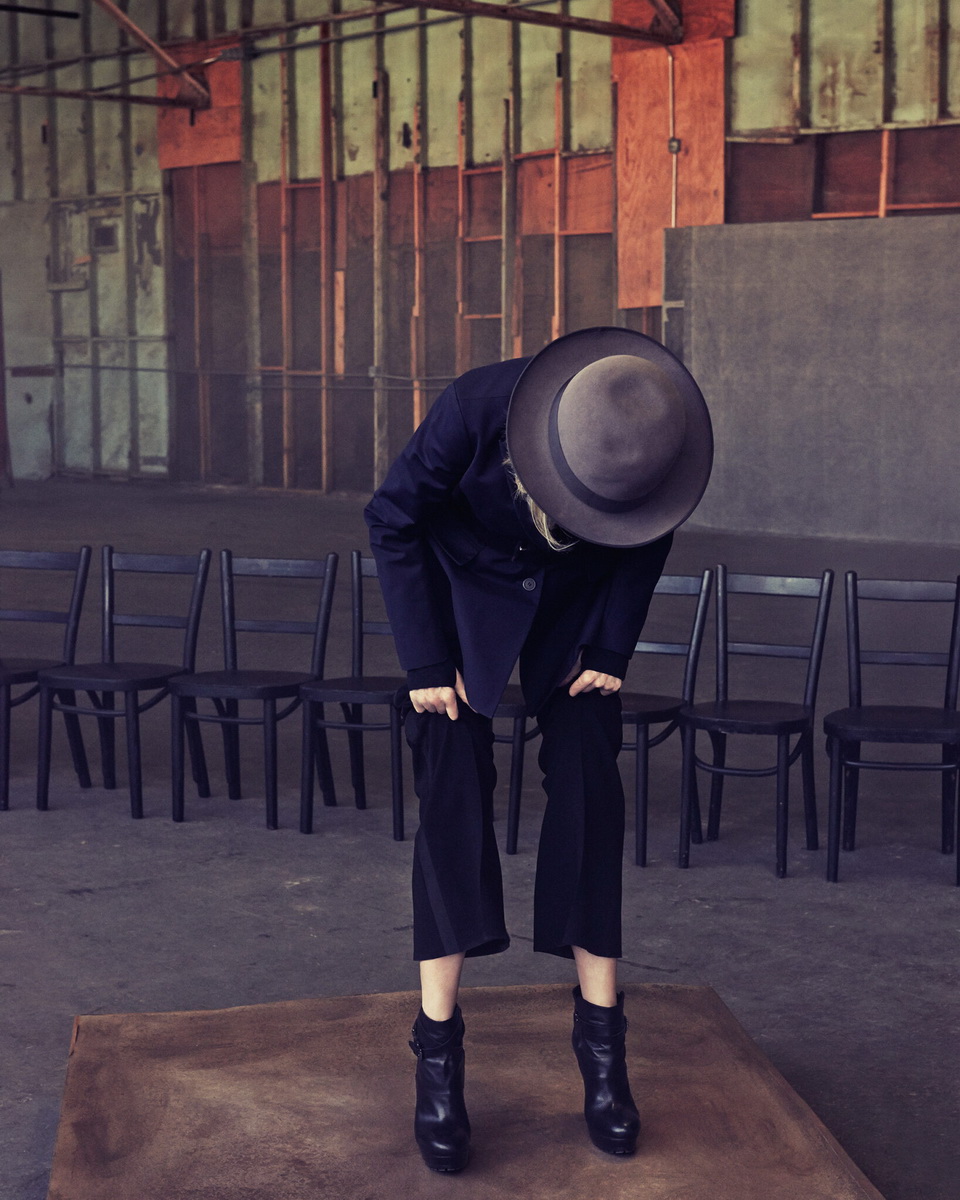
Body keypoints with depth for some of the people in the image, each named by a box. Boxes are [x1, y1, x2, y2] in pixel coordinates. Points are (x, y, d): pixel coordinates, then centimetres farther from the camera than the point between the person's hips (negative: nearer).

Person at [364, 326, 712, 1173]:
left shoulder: (661, 441, -27)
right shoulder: (475, 410, -35)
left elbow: (648, 544, -4)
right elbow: (393, 521, -18)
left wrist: (611, 650, -5)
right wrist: (426, 662, -17)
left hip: (574, 598, 2)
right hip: (464, 585, -2)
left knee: (589, 786, -5)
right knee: (453, 790, -11)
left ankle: (601, 1037, 4)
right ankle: (439, 1051, -7)